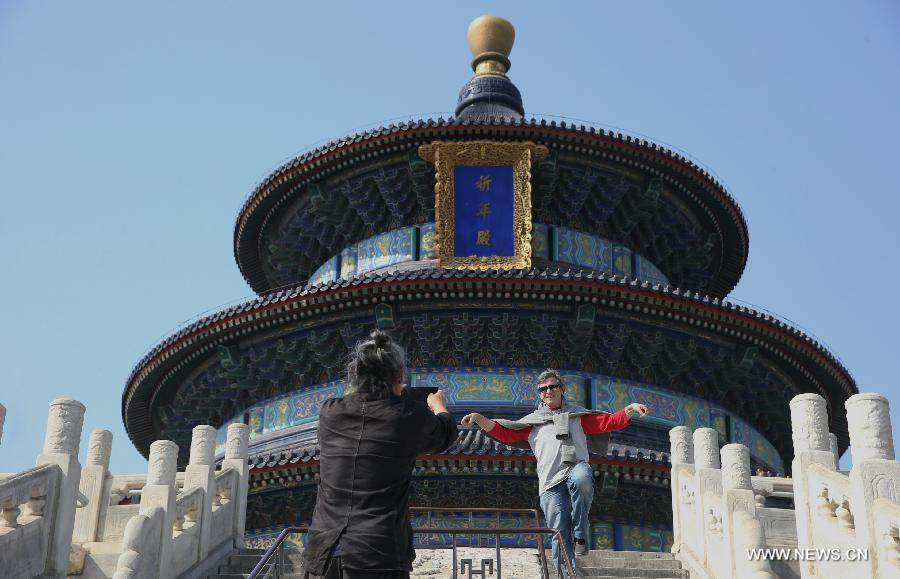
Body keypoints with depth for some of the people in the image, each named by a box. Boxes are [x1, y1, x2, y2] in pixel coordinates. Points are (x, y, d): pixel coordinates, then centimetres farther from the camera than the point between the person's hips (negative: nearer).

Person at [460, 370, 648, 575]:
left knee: (581, 478, -39)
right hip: (550, 481, 2)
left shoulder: (578, 415, 24)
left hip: (576, 467, -2)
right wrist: (479, 419, 8)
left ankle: (580, 535, -24)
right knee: (560, 533, -7)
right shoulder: (532, 421, 26)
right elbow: (504, 433, 21)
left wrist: (631, 409, 1)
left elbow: (609, 421, 17)